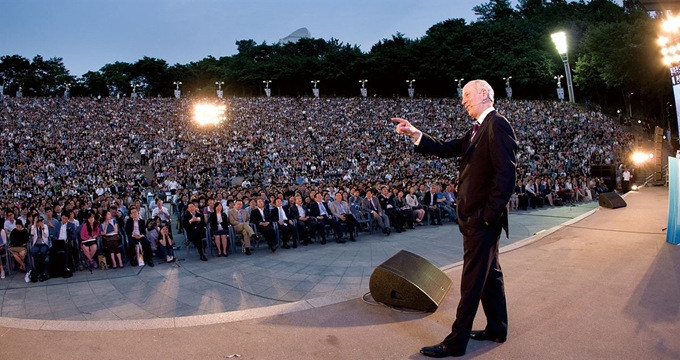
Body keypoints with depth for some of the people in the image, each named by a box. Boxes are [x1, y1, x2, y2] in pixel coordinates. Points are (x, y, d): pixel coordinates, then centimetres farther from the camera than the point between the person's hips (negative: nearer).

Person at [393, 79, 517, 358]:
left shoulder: (497, 124, -14)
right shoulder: (477, 130, 16)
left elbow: (506, 174, -21)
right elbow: (446, 149, 12)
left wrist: (488, 215, -20)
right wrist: (414, 133, 1)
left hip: (482, 217, -10)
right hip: (476, 216, 10)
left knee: (472, 279, -2)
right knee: (489, 273, 18)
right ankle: (497, 329, 32)